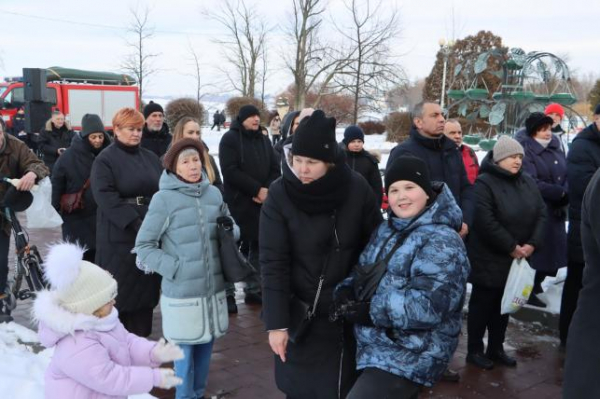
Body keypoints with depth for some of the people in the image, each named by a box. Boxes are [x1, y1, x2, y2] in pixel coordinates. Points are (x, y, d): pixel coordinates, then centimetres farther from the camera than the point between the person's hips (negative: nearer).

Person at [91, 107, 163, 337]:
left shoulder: (150, 158, 14)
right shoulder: (105, 160, -3)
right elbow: (106, 197, -14)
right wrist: (135, 223, -21)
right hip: (119, 235, -5)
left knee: (146, 285, 10)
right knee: (120, 288, 0)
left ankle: (140, 336, 21)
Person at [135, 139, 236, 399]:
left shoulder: (214, 193, 2)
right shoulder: (164, 199, -10)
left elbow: (231, 227, 16)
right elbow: (143, 246, -6)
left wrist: (230, 230, -7)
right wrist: (174, 268, -15)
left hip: (214, 287, 5)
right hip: (182, 292, -4)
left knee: (206, 344, 18)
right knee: (185, 350, 8)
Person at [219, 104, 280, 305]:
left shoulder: (264, 140, 15)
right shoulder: (230, 139, -4)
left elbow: (275, 169, 11)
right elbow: (230, 171, -14)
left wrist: (267, 190, -9)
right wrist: (257, 189, -16)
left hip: (262, 203, 6)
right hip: (238, 203, -6)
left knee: (259, 246, 10)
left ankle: (254, 290, 20)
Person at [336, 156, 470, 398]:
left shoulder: (442, 242, -19)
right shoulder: (386, 229, 9)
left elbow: (429, 305, -27)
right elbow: (364, 270, 15)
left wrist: (371, 311, -23)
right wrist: (346, 289, -7)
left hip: (409, 357, -8)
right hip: (374, 345, 9)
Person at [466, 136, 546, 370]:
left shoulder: (528, 182, 8)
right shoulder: (484, 183, -14)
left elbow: (541, 214, 5)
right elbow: (485, 222, -22)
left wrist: (533, 243, -9)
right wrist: (511, 247, -18)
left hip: (518, 258, 7)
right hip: (488, 258, -6)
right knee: (482, 304, 5)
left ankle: (496, 348, 29)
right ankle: (474, 351, 17)